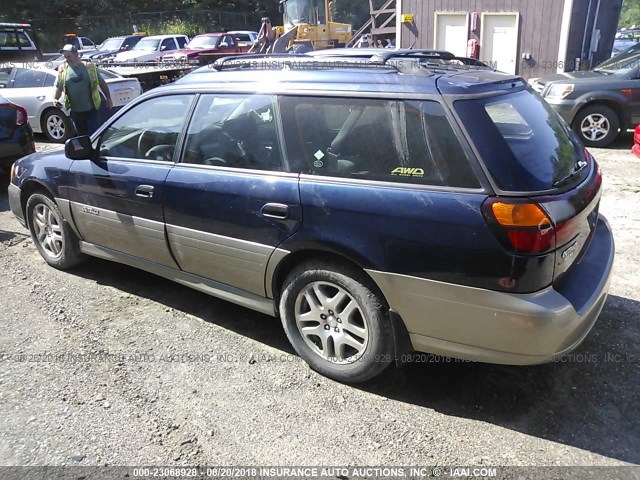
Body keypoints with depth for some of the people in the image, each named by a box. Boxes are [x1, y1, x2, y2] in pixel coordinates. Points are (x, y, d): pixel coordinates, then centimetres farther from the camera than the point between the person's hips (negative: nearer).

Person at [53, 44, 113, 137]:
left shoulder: (89, 67, -2)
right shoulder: (63, 70, 4)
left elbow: (102, 83, 4)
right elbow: (58, 87, 8)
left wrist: (108, 98, 4)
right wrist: (55, 99, -9)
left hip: (91, 109, -3)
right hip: (75, 111, 3)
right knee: (81, 135, 12)